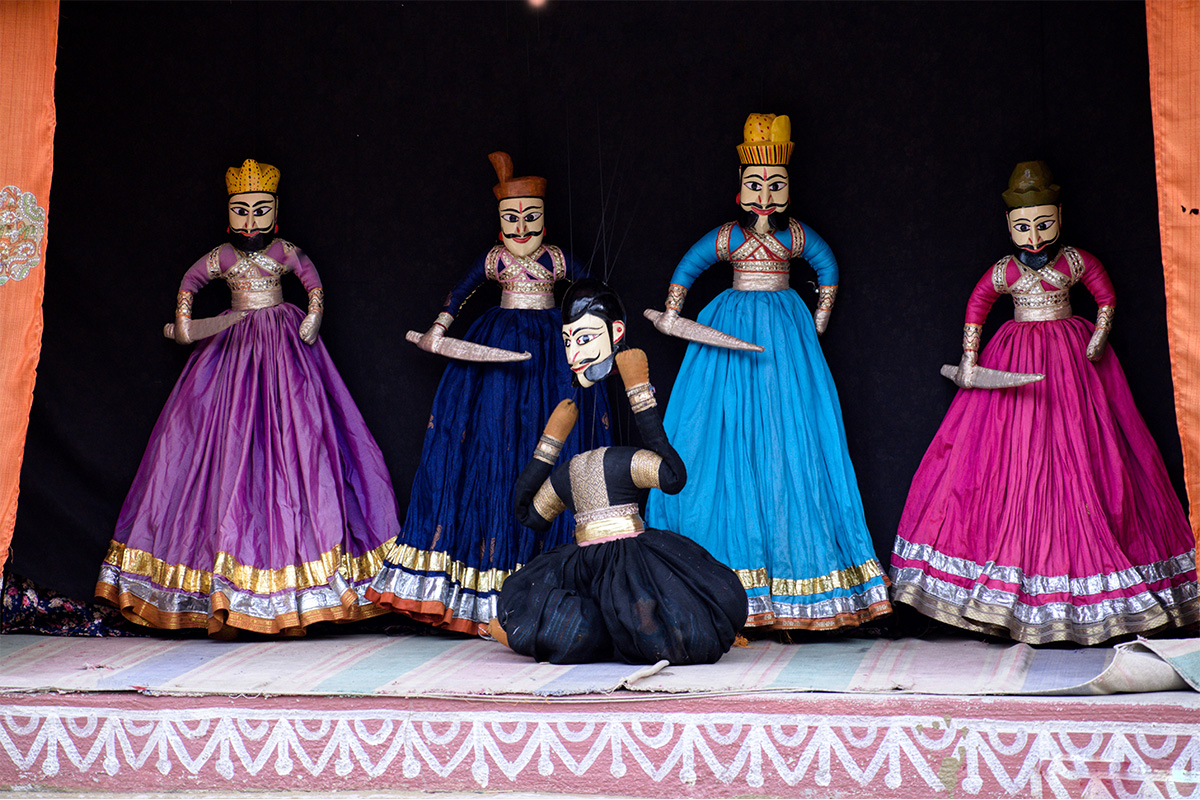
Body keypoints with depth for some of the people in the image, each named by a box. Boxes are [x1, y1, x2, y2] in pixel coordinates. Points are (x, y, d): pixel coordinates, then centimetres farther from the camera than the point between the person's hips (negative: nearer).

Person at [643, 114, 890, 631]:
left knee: (788, 443, -1)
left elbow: (829, 270, 18)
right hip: (730, 333, -1)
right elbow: (685, 270, 11)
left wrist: (818, 321, 16)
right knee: (728, 442, -3)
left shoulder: (798, 236, 2)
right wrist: (672, 317, 12)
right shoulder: (726, 237, -1)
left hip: (785, 336, 1)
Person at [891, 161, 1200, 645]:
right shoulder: (1004, 271, -1)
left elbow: (1106, 295, 11)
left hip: (1071, 360, 0)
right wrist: (970, 358, 5)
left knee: (1081, 458, -2)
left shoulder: (1075, 261, -1)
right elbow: (976, 307, 10)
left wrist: (1100, 336, 0)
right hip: (1015, 362, 0)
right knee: (1011, 462, -5)